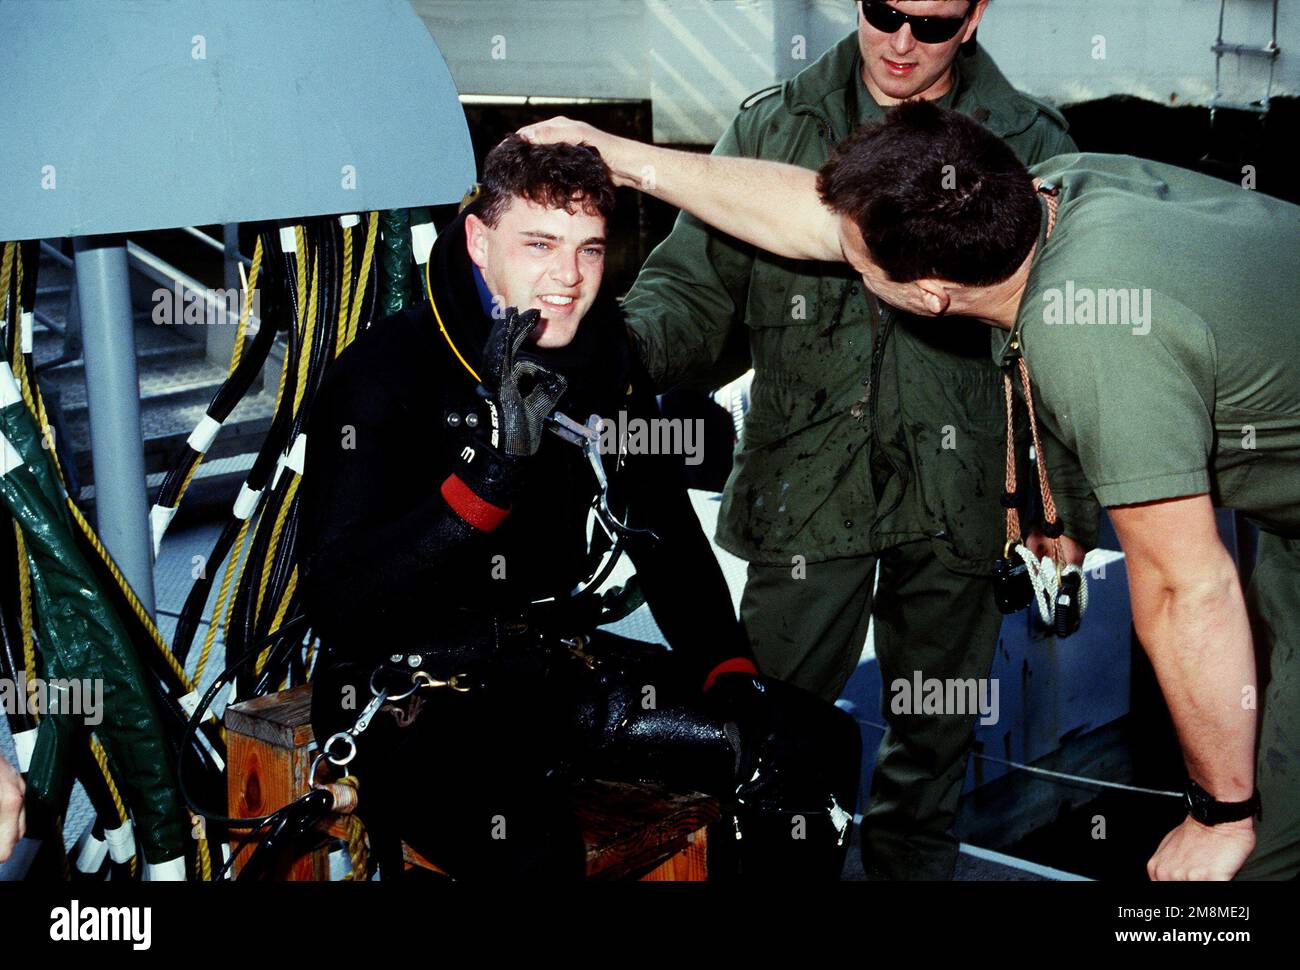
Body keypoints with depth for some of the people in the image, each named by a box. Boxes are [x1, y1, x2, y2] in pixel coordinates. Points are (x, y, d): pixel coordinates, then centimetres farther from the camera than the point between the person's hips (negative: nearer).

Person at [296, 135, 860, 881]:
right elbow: (338, 606, -24)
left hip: (554, 662, 7)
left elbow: (668, 537, 13)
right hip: (411, 686, -6)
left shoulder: (605, 358, 4)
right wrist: (491, 472, -34)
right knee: (531, 847, -38)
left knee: (820, 746, -2)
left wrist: (729, 673, 1)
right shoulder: (384, 377, -15)